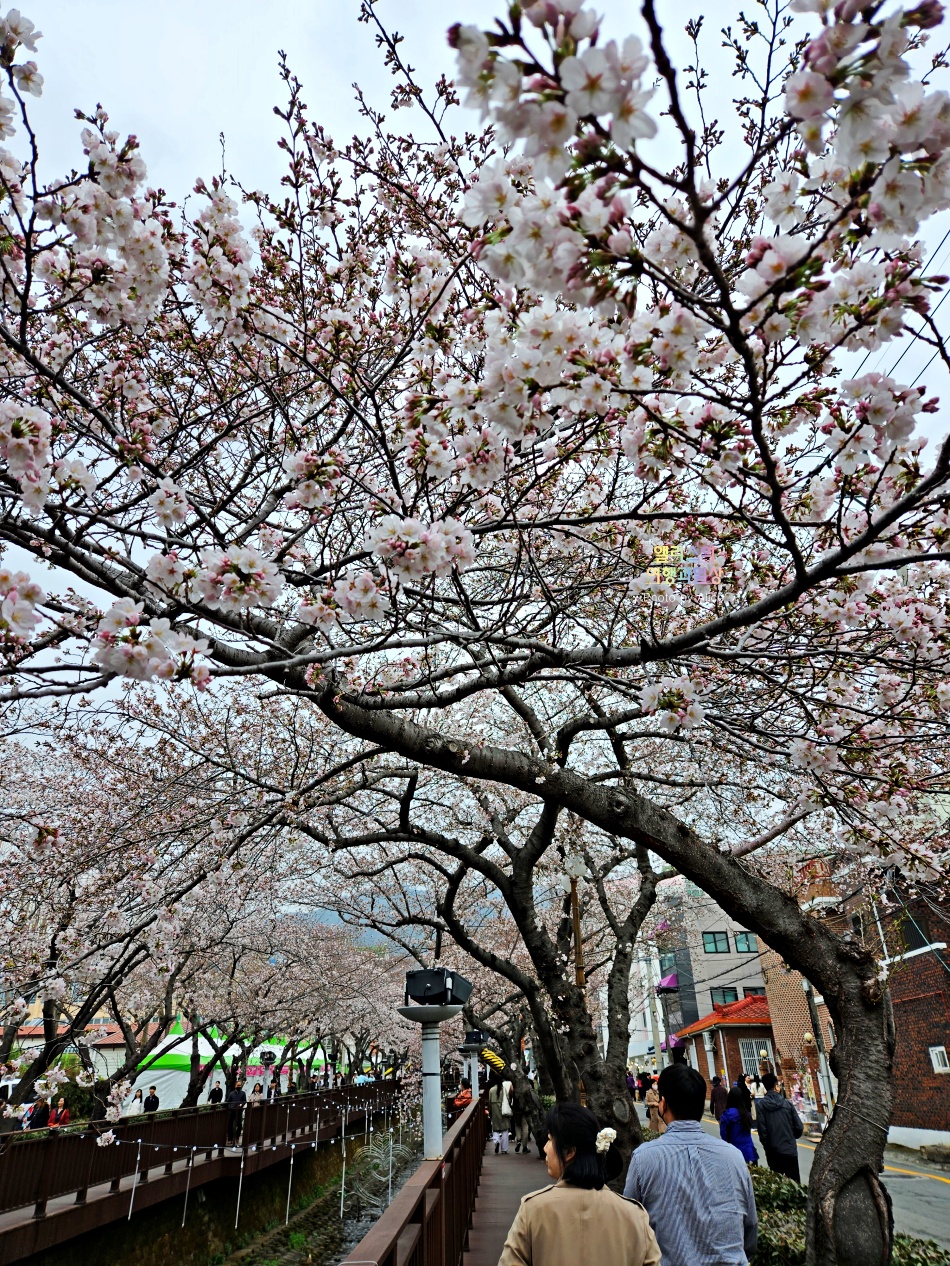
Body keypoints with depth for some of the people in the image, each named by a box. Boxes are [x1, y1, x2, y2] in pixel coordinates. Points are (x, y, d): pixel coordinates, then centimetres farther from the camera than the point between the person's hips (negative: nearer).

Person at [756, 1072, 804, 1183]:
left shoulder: (761, 1104, -9)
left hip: (773, 1151, -1)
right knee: (794, 1182, 12)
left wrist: (767, 1145, 5)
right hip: (790, 1149, 1)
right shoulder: (786, 1103, -4)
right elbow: (799, 1127, -2)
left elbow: (762, 1129, -13)